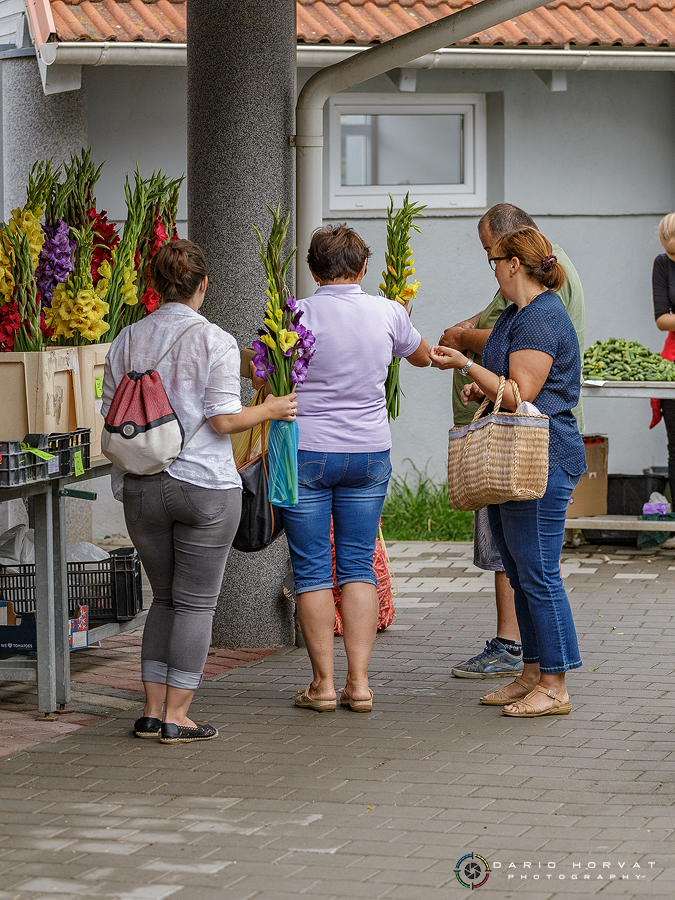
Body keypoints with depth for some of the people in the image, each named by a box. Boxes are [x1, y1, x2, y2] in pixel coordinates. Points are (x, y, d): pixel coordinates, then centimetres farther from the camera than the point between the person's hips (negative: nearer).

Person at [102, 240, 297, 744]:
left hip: (140, 488, 5)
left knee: (165, 598, 17)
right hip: (204, 487, -5)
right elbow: (223, 420, -13)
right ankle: (176, 717, 2)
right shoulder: (215, 342, -9)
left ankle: (153, 711, 13)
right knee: (196, 603, 4)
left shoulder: (127, 341, 5)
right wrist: (270, 411, 3)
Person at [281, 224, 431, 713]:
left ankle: (323, 682, 5)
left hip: (306, 453, -3)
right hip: (370, 453, 3)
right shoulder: (388, 313, 0)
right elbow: (422, 356, 21)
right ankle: (359, 682, 5)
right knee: (358, 566, 8)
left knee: (312, 569, 3)